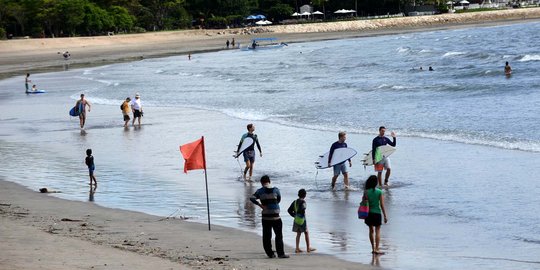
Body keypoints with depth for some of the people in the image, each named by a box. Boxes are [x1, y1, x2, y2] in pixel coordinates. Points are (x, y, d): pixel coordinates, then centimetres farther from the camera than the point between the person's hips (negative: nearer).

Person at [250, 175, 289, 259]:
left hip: (266, 217, 1)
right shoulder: (276, 190, -1)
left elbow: (252, 198, -13)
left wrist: (260, 205, -11)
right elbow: (279, 199, 10)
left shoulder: (260, 191, -2)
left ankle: (270, 253, 10)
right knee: (279, 235, 5)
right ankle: (280, 253, 1)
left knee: (267, 236, 9)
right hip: (275, 216, -1)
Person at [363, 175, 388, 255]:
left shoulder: (366, 192, -5)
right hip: (377, 213, -2)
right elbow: (382, 205, -8)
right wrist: (385, 216, -1)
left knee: (371, 230, 15)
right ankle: (377, 249, -3)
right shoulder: (380, 192, -9)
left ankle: (373, 248, 20)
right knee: (377, 231, 4)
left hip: (369, 213, 2)